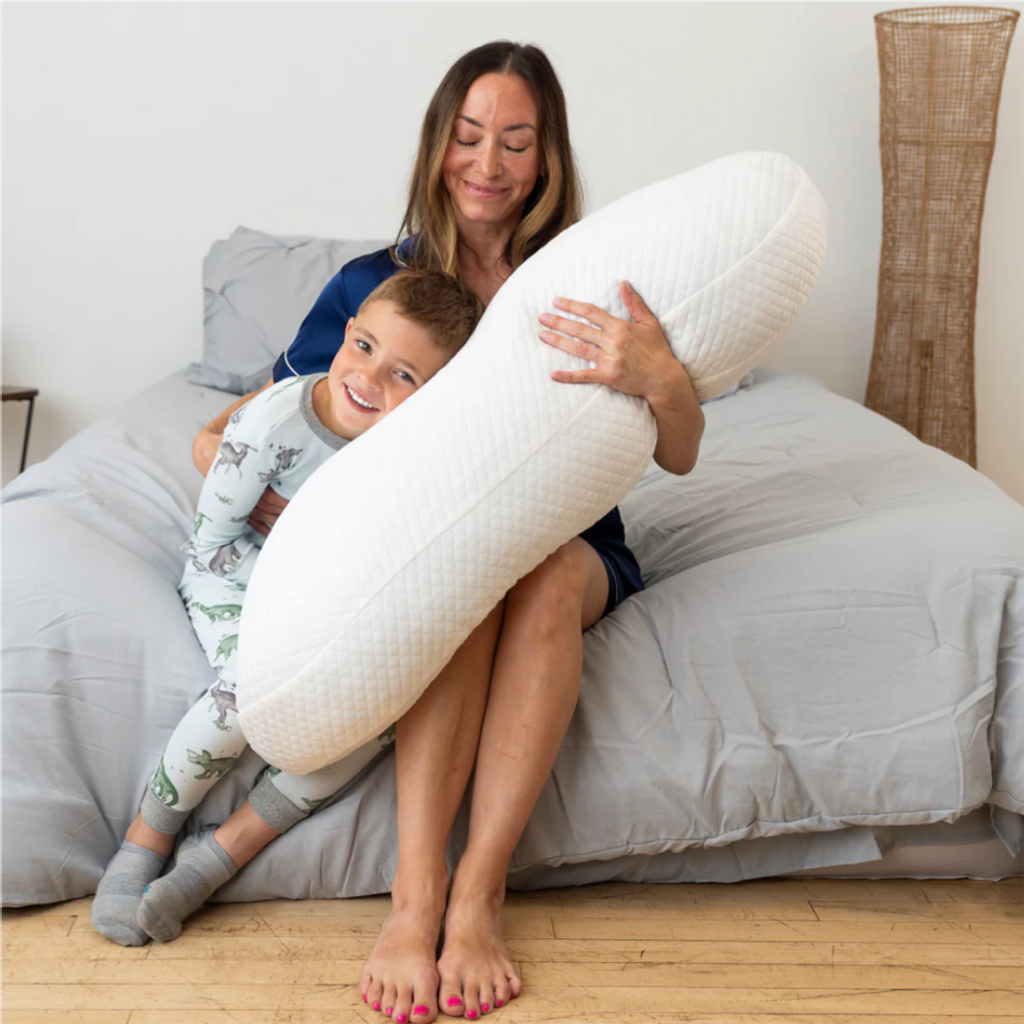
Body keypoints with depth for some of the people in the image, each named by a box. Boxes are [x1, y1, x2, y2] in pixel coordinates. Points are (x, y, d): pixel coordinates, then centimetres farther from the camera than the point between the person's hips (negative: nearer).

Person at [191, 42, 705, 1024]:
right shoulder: (374, 283, 1)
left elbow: (679, 458, -10)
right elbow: (226, 434, 2)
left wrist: (663, 379, -33)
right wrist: (252, 494, -22)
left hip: (571, 548, 1)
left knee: (547, 571, -35)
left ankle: (477, 895, -34)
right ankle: (413, 899, -39)